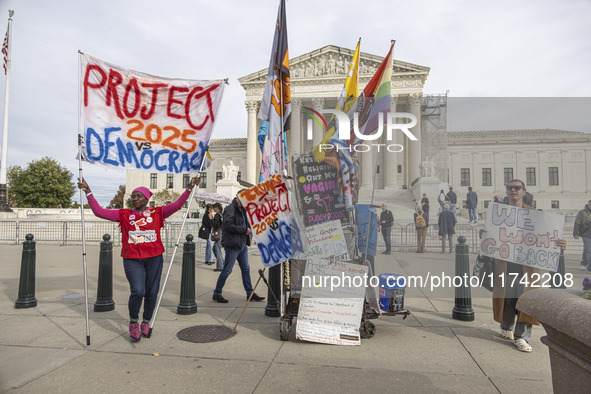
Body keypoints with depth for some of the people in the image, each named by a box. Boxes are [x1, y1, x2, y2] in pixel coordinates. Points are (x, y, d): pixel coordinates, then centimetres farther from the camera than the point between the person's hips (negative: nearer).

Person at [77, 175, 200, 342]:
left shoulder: (157, 213, 4)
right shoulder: (124, 215, 6)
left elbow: (176, 205, -5)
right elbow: (99, 211, 3)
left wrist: (189, 188, -13)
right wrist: (88, 192, -3)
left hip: (154, 258, 1)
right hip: (132, 259, -1)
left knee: (151, 293, 8)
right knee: (138, 291, -13)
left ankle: (146, 323, 32)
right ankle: (133, 322, 15)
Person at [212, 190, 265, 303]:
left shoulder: (242, 209, 15)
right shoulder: (230, 209, -14)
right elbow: (229, 225, -24)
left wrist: (249, 227, 6)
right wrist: (244, 230, -17)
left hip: (242, 244, 9)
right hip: (232, 245, -9)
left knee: (246, 269, 13)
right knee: (227, 270, 0)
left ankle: (250, 293, 22)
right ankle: (217, 293, 14)